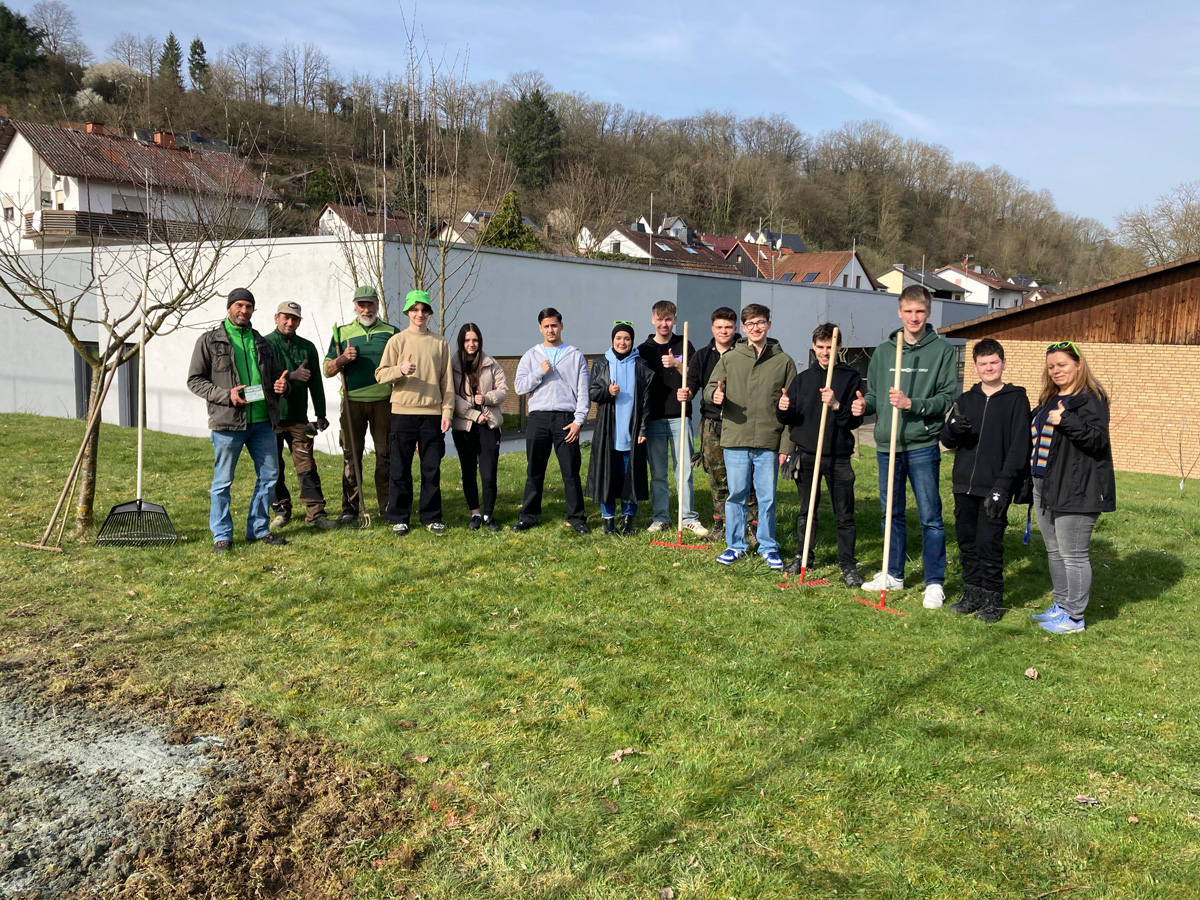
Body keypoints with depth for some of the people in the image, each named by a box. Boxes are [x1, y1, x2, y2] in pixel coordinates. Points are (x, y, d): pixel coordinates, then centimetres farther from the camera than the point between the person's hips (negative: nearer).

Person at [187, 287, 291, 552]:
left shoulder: (261, 341, 16)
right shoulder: (210, 340, 1)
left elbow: (275, 375, 25)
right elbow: (194, 380, -2)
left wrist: (282, 385, 0)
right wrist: (226, 395, -16)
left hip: (263, 421, 5)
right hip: (228, 422, -5)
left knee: (269, 475, 9)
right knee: (223, 481, 2)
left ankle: (259, 528, 23)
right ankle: (222, 535, 13)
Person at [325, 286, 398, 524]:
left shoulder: (391, 332, 9)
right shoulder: (342, 333, 11)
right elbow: (328, 371, 11)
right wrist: (342, 358, -10)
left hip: (384, 401, 0)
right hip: (353, 402, 1)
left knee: (385, 454, 2)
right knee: (351, 455, 2)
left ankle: (387, 504, 8)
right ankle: (350, 506, 7)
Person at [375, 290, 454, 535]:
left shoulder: (440, 343, 9)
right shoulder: (397, 340, 4)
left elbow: (447, 380, 9)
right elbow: (380, 375, -1)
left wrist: (447, 410, 1)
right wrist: (400, 370, -20)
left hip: (432, 413, 1)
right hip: (403, 412, -1)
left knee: (432, 469, 5)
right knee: (400, 469, 2)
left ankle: (431, 517, 15)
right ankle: (399, 518, 11)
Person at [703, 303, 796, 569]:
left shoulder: (784, 362, 5)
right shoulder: (729, 359, 7)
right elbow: (710, 387, 9)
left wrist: (786, 445, -1)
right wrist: (715, 394, -17)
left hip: (769, 443, 0)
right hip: (735, 440, 1)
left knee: (767, 497, 5)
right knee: (736, 495, 7)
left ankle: (768, 547, 20)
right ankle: (735, 545, 20)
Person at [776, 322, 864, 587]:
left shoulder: (851, 378, 0)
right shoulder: (802, 378, 9)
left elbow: (855, 420, -8)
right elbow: (788, 418, 10)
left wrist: (837, 406, -26)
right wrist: (783, 409, -13)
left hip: (838, 457, -3)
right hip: (807, 455, 3)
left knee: (844, 515, 0)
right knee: (806, 511, 13)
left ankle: (848, 565, 8)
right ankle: (803, 556, 25)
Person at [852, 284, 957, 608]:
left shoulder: (943, 350, -2)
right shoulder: (883, 351, 10)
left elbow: (949, 397, -7)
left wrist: (913, 404, -20)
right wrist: (864, 405, -6)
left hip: (923, 446, -4)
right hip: (887, 444, 4)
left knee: (930, 516, -1)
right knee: (891, 514, 14)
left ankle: (935, 583, 9)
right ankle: (893, 574, 28)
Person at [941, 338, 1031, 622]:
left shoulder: (1016, 399, -2)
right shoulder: (965, 399, 12)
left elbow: (1019, 446, -8)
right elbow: (948, 441, 13)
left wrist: (1004, 484, -17)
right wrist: (952, 429, -12)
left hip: (994, 488, -5)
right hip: (964, 485, 5)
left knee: (989, 543, -3)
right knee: (967, 542, 10)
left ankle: (992, 599, 9)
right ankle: (972, 594, 21)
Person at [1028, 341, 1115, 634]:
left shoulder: (1091, 399, -10)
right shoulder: (1048, 399, 16)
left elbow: (1098, 438, -20)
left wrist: (1066, 420, -30)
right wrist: (1030, 482, 20)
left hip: (1076, 490, -9)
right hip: (1044, 487, 9)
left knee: (1073, 554, -4)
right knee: (1054, 551, 17)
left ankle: (1074, 617, 5)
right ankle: (1061, 606, 29)